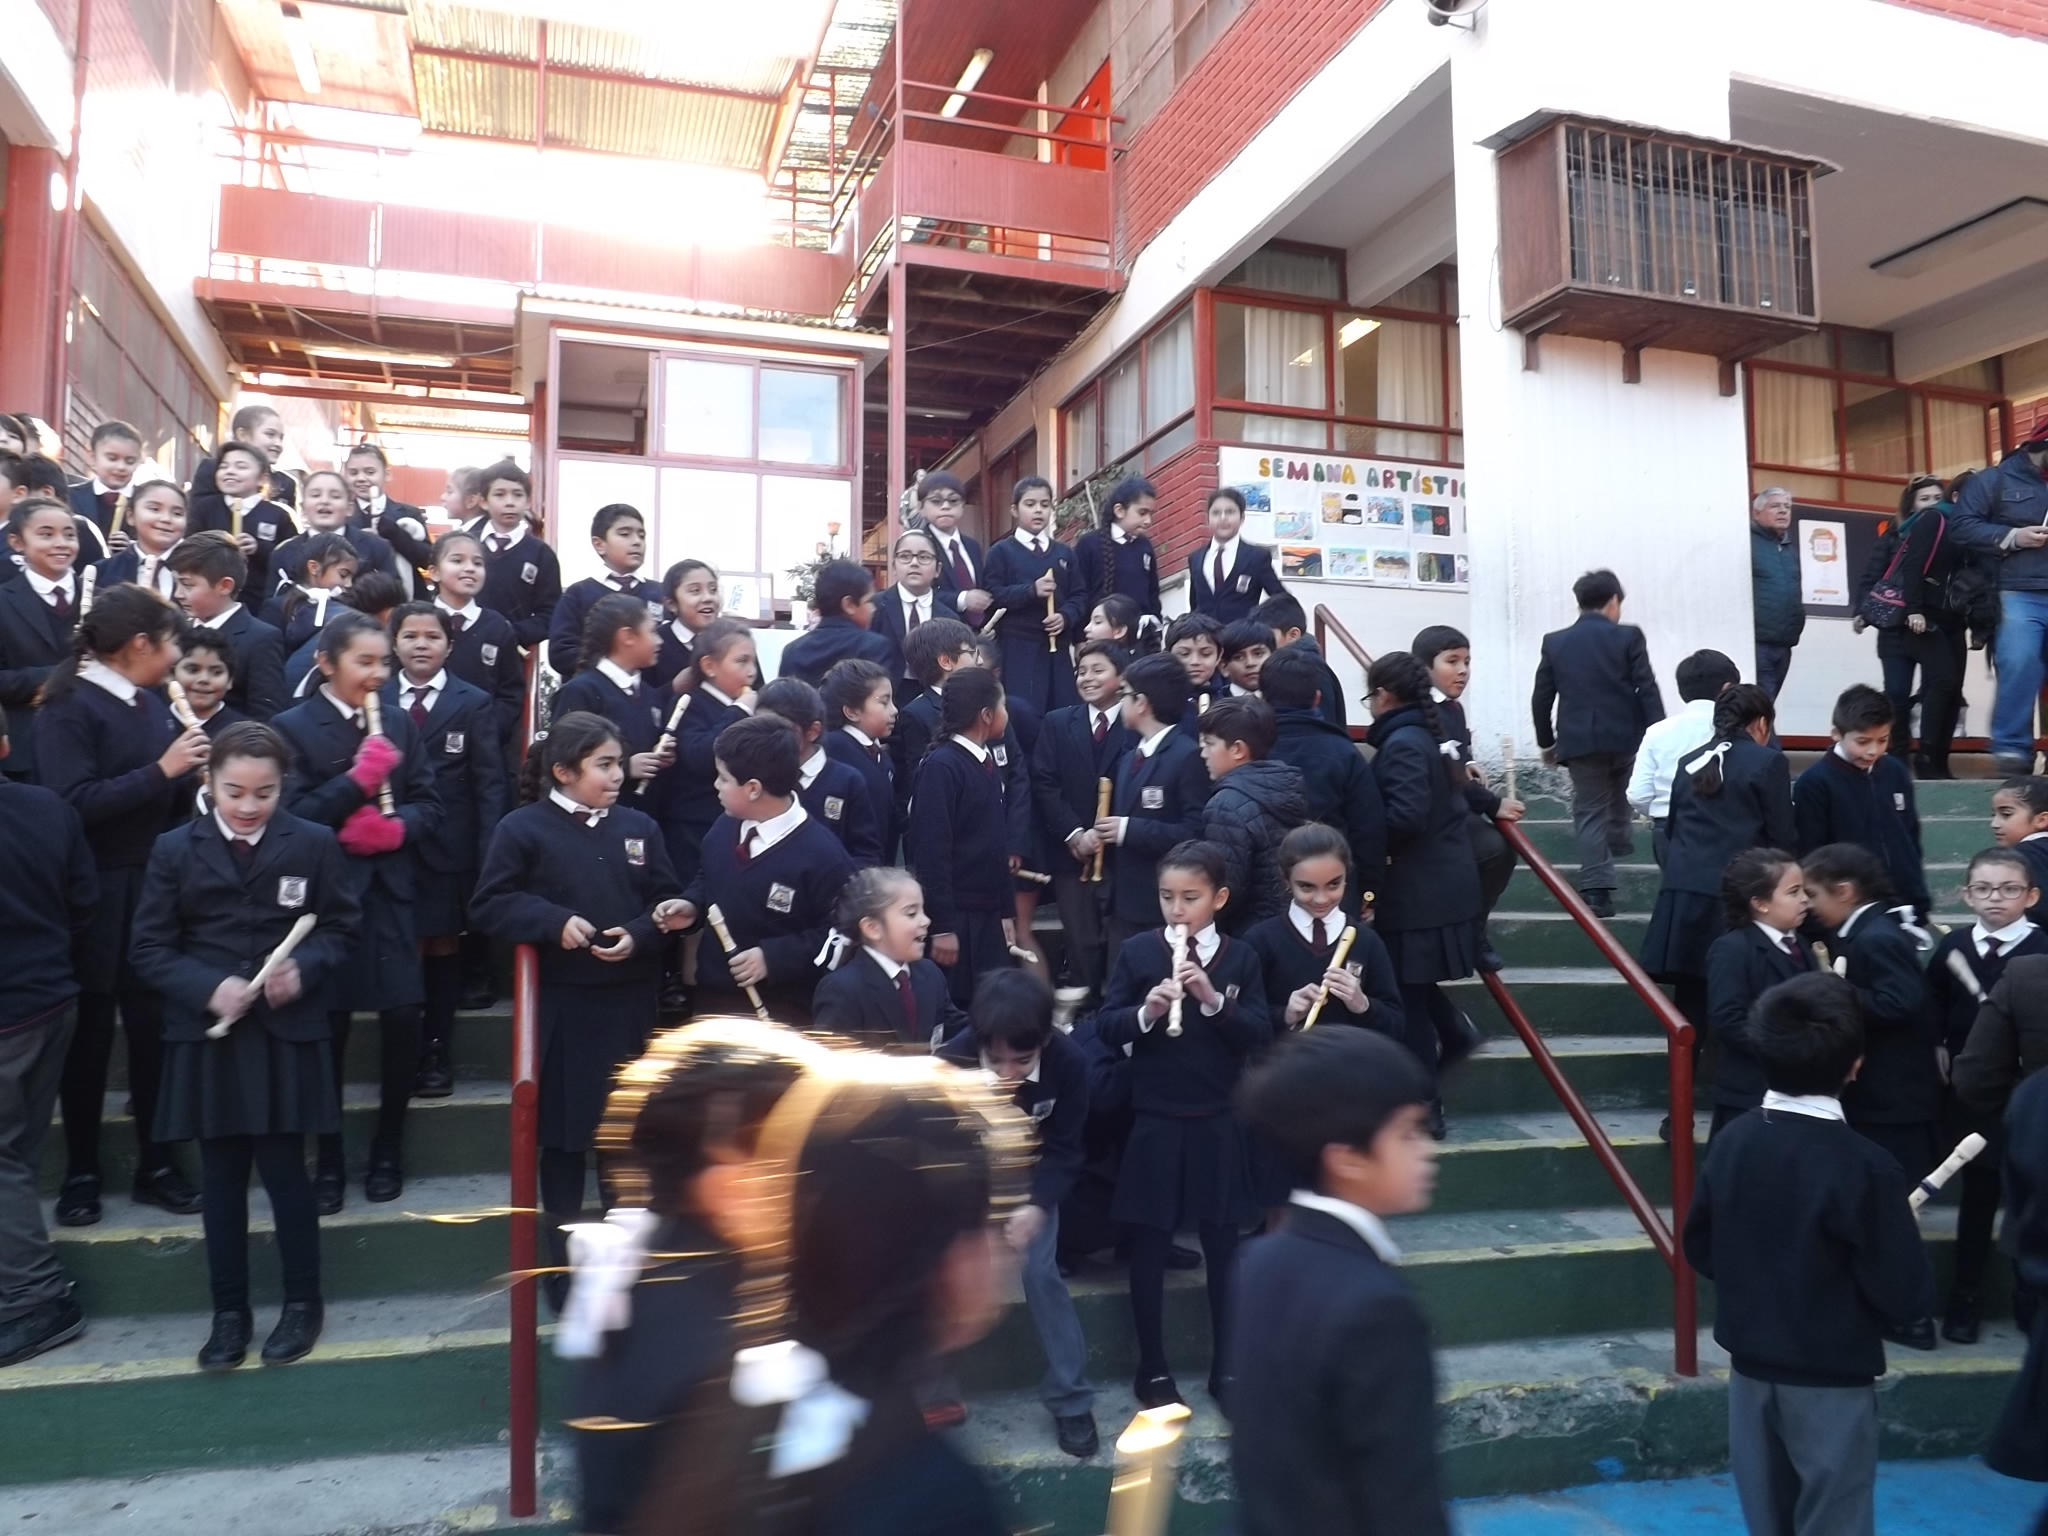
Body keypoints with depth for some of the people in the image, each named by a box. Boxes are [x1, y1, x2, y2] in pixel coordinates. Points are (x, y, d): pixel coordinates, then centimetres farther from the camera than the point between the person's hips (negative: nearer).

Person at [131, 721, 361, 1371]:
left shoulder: (315, 844, -2)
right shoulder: (174, 849, 1)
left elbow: (341, 930, 2)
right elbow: (151, 948, 0)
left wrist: (303, 970, -17)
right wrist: (208, 988, -17)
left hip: (288, 1035, -1)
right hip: (206, 1038, 2)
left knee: (284, 1170, 4)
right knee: (221, 1179, 10)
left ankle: (303, 1301, 21)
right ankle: (229, 1312, 23)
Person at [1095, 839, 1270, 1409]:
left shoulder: (1241, 958, -1)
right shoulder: (1137, 951, -4)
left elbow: (1261, 1035, -8)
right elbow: (1105, 1028, -7)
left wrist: (1214, 1000, -22)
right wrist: (1144, 1013, -26)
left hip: (1218, 1125, 1)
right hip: (1154, 1123, -1)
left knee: (1223, 1244, 11)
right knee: (1150, 1245, 9)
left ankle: (1226, 1368, 27)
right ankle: (1153, 1369, 24)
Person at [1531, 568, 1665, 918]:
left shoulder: (1555, 642, 3)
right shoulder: (1628, 637, -2)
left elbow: (1541, 699, 4)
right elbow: (1648, 690, -5)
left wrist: (1546, 741, 15)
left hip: (1579, 741, 0)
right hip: (1625, 737, 0)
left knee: (1590, 812, 2)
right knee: (1618, 801, 26)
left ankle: (1597, 890, -6)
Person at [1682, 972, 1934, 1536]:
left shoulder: (1732, 1141, -6)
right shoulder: (1864, 1167, -21)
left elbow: (1699, 1249, 4)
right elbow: (1909, 1297, -17)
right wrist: (1902, 1237, 2)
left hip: (1749, 1367, 5)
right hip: (1831, 1378, -5)